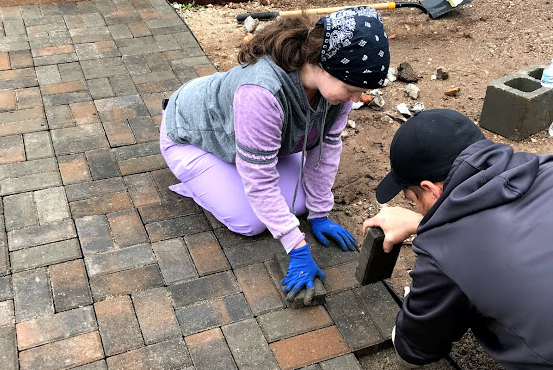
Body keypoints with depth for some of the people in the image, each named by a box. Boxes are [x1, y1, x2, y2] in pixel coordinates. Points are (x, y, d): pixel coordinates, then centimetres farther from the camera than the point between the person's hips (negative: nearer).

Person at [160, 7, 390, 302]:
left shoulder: (338, 78, -24)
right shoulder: (262, 92, -45)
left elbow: (328, 144, -12)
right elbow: (259, 182, -37)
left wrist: (319, 214, -6)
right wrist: (298, 250, -31)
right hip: (192, 135, -6)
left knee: (300, 202, 0)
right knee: (250, 222, -13)